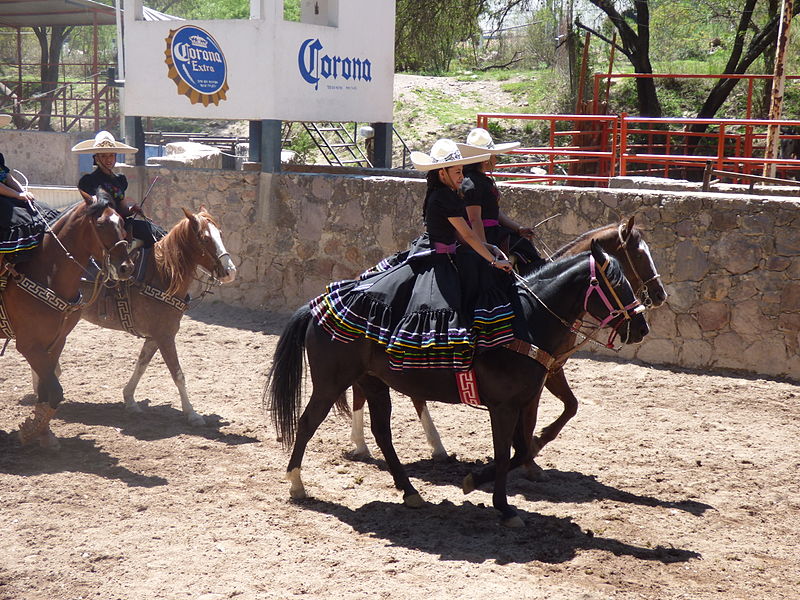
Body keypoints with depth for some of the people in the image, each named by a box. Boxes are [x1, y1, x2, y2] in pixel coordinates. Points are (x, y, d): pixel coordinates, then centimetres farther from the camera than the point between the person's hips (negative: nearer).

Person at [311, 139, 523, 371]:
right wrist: (493, 261, -12)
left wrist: (488, 249, 8)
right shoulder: (444, 197, -17)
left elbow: (458, 234, 15)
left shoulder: (442, 195, 12)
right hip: (435, 262, -10)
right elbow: (467, 235, -17)